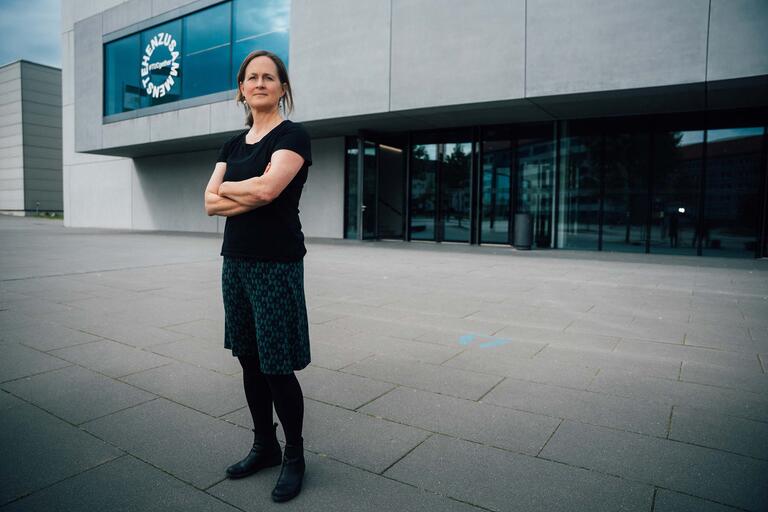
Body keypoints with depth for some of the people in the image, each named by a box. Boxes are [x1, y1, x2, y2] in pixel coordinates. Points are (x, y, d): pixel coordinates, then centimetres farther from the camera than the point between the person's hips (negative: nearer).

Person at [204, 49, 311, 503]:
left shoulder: (292, 135, -5)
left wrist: (226, 187, -2)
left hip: (277, 263, -7)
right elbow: (211, 204, 5)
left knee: (277, 367, -2)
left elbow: (266, 188, -21)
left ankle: (295, 456, 20)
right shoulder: (233, 144, 15)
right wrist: (254, 196, -11)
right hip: (236, 261, 7)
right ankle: (265, 447, 31)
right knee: (249, 360, 13)